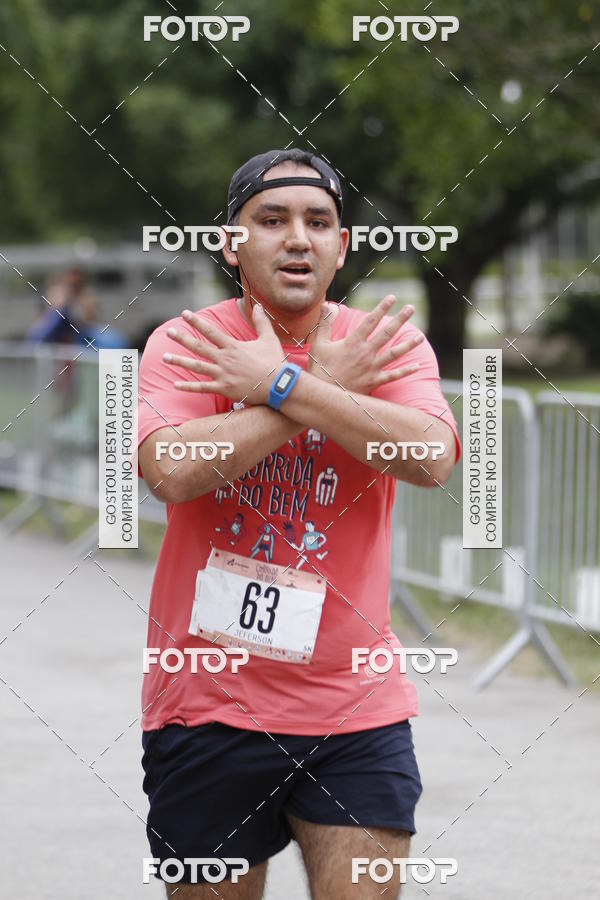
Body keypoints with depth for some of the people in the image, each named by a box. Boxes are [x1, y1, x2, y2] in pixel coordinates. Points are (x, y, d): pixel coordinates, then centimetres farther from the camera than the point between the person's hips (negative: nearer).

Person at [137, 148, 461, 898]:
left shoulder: (388, 343, 3)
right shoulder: (185, 343, -2)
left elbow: (432, 459, -17)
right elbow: (169, 470, -22)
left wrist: (282, 385, -19)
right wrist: (328, 385, -15)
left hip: (355, 707, 1)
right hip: (208, 704, -1)